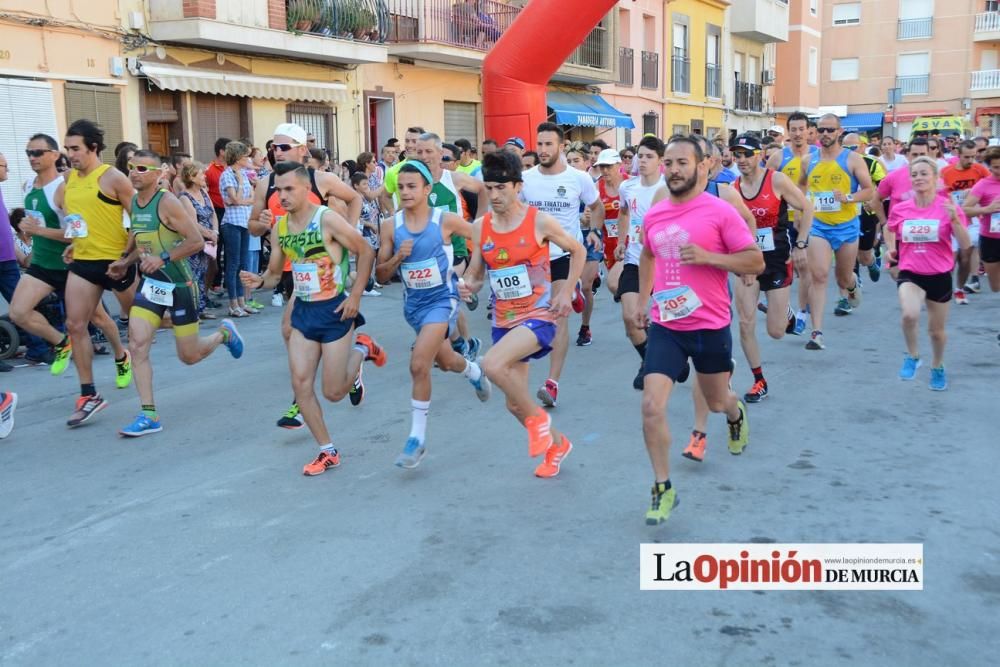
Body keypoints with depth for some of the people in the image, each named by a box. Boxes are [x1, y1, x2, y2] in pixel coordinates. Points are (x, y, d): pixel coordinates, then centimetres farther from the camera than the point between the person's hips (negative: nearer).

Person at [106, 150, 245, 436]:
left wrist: (163, 259, -27)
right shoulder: (133, 203, 6)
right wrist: (126, 263, 8)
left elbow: (197, 242, -20)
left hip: (179, 285, -6)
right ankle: (149, 415, -2)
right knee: (137, 346, -9)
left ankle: (224, 333, 36)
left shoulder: (167, 202, -17)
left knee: (189, 356, 4)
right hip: (150, 284, 6)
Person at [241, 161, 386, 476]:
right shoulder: (279, 227, 2)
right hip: (303, 310, 6)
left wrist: (355, 296, -13)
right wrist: (259, 280, -12)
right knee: (300, 384, -2)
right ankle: (327, 452, 13)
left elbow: (366, 252, -10)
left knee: (333, 392, -1)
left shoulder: (327, 219, -16)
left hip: (334, 310, -6)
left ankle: (362, 349, 29)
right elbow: (275, 273, 11)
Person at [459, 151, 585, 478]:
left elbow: (578, 251, 3)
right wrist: (468, 286, -13)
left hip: (539, 316, -6)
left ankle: (537, 417, -5)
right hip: (504, 320, 6)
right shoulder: (480, 227, 0)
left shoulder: (540, 222, -12)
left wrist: (566, 291, -6)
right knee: (514, 405, 12)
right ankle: (557, 444, 39)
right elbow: (475, 274, 10)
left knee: (492, 364, -31)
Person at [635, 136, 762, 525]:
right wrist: (642, 301, 20)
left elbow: (756, 262, -11)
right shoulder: (653, 214, 3)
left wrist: (708, 256, -24)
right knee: (651, 406, -12)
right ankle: (663, 488, 4)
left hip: (710, 327, -2)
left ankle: (736, 413, 58)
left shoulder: (720, 212, -12)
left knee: (716, 402, 18)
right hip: (664, 326, 3)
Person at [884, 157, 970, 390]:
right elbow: (889, 230, 21)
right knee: (909, 315, -29)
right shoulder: (900, 209, -3)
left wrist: (955, 219, -27)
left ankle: (937, 367, 43)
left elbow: (965, 245, -13)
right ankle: (912, 356, -1)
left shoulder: (947, 207, -9)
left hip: (939, 276, 0)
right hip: (910, 273, 0)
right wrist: (891, 248, 3)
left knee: (937, 330, 14)